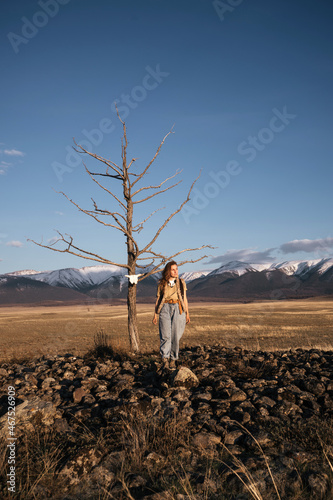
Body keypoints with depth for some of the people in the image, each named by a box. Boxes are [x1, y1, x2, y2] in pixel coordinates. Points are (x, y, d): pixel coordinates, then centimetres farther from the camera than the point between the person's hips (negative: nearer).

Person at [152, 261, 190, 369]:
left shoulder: (181, 283, 12)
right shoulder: (162, 284, 9)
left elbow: (184, 298, 14)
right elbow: (158, 299, 11)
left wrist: (187, 313, 9)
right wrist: (155, 314, 7)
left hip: (178, 309, 1)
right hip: (165, 309, -1)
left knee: (175, 336, -1)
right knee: (165, 335, -13)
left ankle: (173, 360, 11)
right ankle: (165, 359, -16)